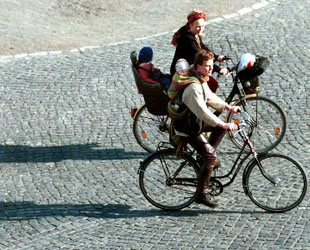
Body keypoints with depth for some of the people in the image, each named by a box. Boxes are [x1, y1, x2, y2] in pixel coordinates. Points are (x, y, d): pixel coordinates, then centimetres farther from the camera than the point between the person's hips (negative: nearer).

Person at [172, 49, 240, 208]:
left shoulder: (201, 79, 3)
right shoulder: (193, 87, -30)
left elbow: (209, 97, 18)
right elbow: (202, 111, -36)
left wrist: (228, 107, 11)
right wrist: (223, 125, -37)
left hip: (195, 121, 10)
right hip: (188, 129, -10)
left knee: (222, 125, 14)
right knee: (210, 157, -13)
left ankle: (208, 157, 18)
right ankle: (202, 194, -5)